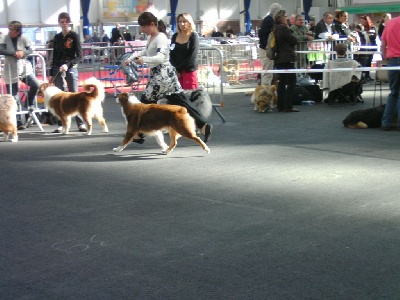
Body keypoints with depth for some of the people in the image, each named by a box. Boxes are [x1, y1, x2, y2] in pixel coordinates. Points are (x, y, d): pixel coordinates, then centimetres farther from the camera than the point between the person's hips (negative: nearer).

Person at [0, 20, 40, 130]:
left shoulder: (24, 39, -5)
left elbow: (30, 50, 2)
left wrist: (23, 52, -19)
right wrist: (14, 53, -26)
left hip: (24, 68, 2)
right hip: (10, 71, -2)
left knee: (36, 84, -17)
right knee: (14, 98, 1)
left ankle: (29, 104, 11)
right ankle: (18, 122, 10)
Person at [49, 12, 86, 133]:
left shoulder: (74, 36, -1)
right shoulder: (57, 37, 12)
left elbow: (79, 56, -6)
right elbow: (54, 56, 16)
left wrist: (68, 64, -21)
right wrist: (51, 73, 14)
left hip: (71, 68, -4)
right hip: (57, 69, 4)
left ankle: (80, 123, -1)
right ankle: (61, 124, 4)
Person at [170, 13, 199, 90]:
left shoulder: (194, 36, -3)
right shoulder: (175, 36, 10)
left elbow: (192, 56, -11)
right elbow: (171, 54, 7)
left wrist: (179, 68, -11)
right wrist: (174, 69, -8)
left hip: (189, 71, -4)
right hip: (176, 72, 4)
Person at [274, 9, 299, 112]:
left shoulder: (275, 28, 13)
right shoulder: (283, 28, -15)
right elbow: (294, 40, -11)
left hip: (278, 59, 10)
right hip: (287, 59, -10)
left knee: (282, 83, 12)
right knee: (291, 83, -6)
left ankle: (280, 106, 13)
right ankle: (288, 106, -9)